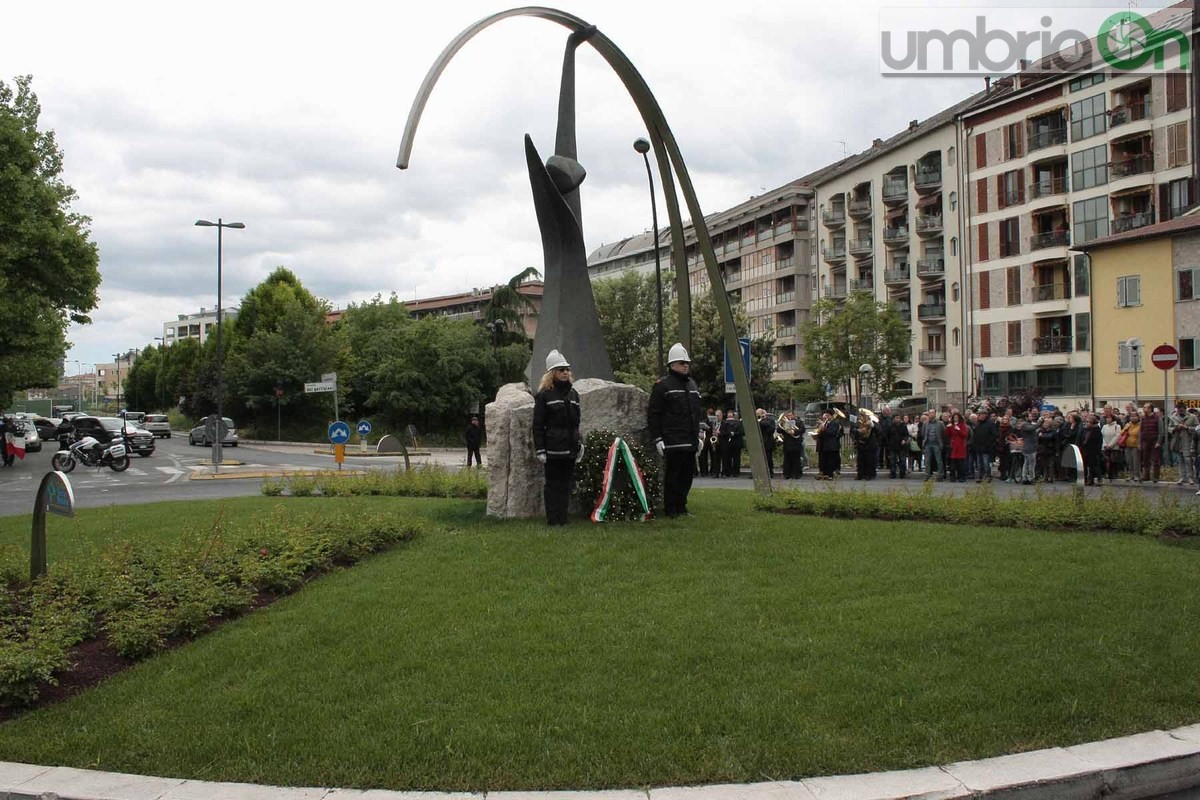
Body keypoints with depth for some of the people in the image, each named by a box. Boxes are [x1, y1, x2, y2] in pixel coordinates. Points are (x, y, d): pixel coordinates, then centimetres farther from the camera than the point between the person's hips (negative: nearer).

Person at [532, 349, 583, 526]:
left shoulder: (573, 394, 15)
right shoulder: (544, 395, -3)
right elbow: (538, 425, -6)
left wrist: (580, 443, 15)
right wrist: (539, 450, -11)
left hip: (570, 448, 5)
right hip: (553, 448, -5)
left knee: (565, 483, 8)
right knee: (553, 484, 0)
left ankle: (563, 519, 14)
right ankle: (553, 520, 6)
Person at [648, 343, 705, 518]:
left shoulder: (692, 384, 19)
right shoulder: (662, 385, -5)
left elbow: (698, 412, 27)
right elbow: (653, 414, -8)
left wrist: (698, 435, 21)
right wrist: (657, 438, -12)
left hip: (690, 442, 7)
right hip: (672, 442, -7)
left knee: (686, 476, 10)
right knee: (672, 476, -4)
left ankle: (681, 507, 19)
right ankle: (671, 510, 4)